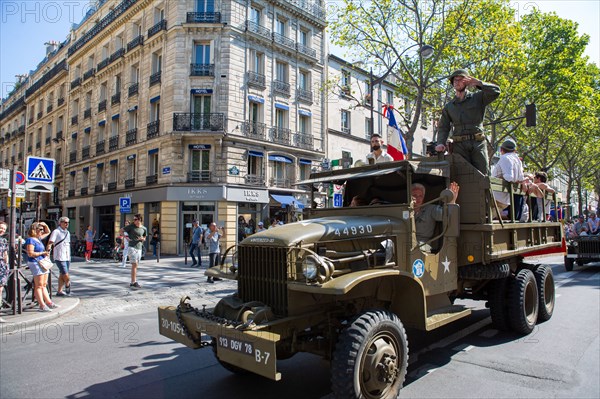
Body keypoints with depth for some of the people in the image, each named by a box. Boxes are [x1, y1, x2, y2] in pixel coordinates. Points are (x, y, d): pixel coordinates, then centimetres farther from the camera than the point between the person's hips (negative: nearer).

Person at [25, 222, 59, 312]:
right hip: (35, 263, -10)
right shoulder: (30, 240, -12)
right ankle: (42, 306, -6)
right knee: (39, 286, -7)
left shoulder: (38, 238, 15)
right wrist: (43, 253, -13)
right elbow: (30, 254, -20)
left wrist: (45, 225, 13)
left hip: (42, 263, 10)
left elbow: (48, 232, 31)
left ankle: (49, 303, 17)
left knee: (44, 285, 12)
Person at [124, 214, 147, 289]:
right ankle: (134, 282, -11)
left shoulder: (144, 229, 7)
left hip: (139, 248, 5)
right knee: (134, 265, -12)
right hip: (132, 247, -4)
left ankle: (132, 282, 19)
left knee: (135, 266, 10)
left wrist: (142, 239, -4)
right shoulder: (131, 226, -3)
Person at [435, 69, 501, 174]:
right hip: (459, 145, 1)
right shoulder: (448, 106, 16)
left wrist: (478, 83, -7)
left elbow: (495, 92, -4)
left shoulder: (478, 98, 12)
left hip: (478, 143, -1)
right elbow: (443, 127, 11)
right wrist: (441, 143, -7)